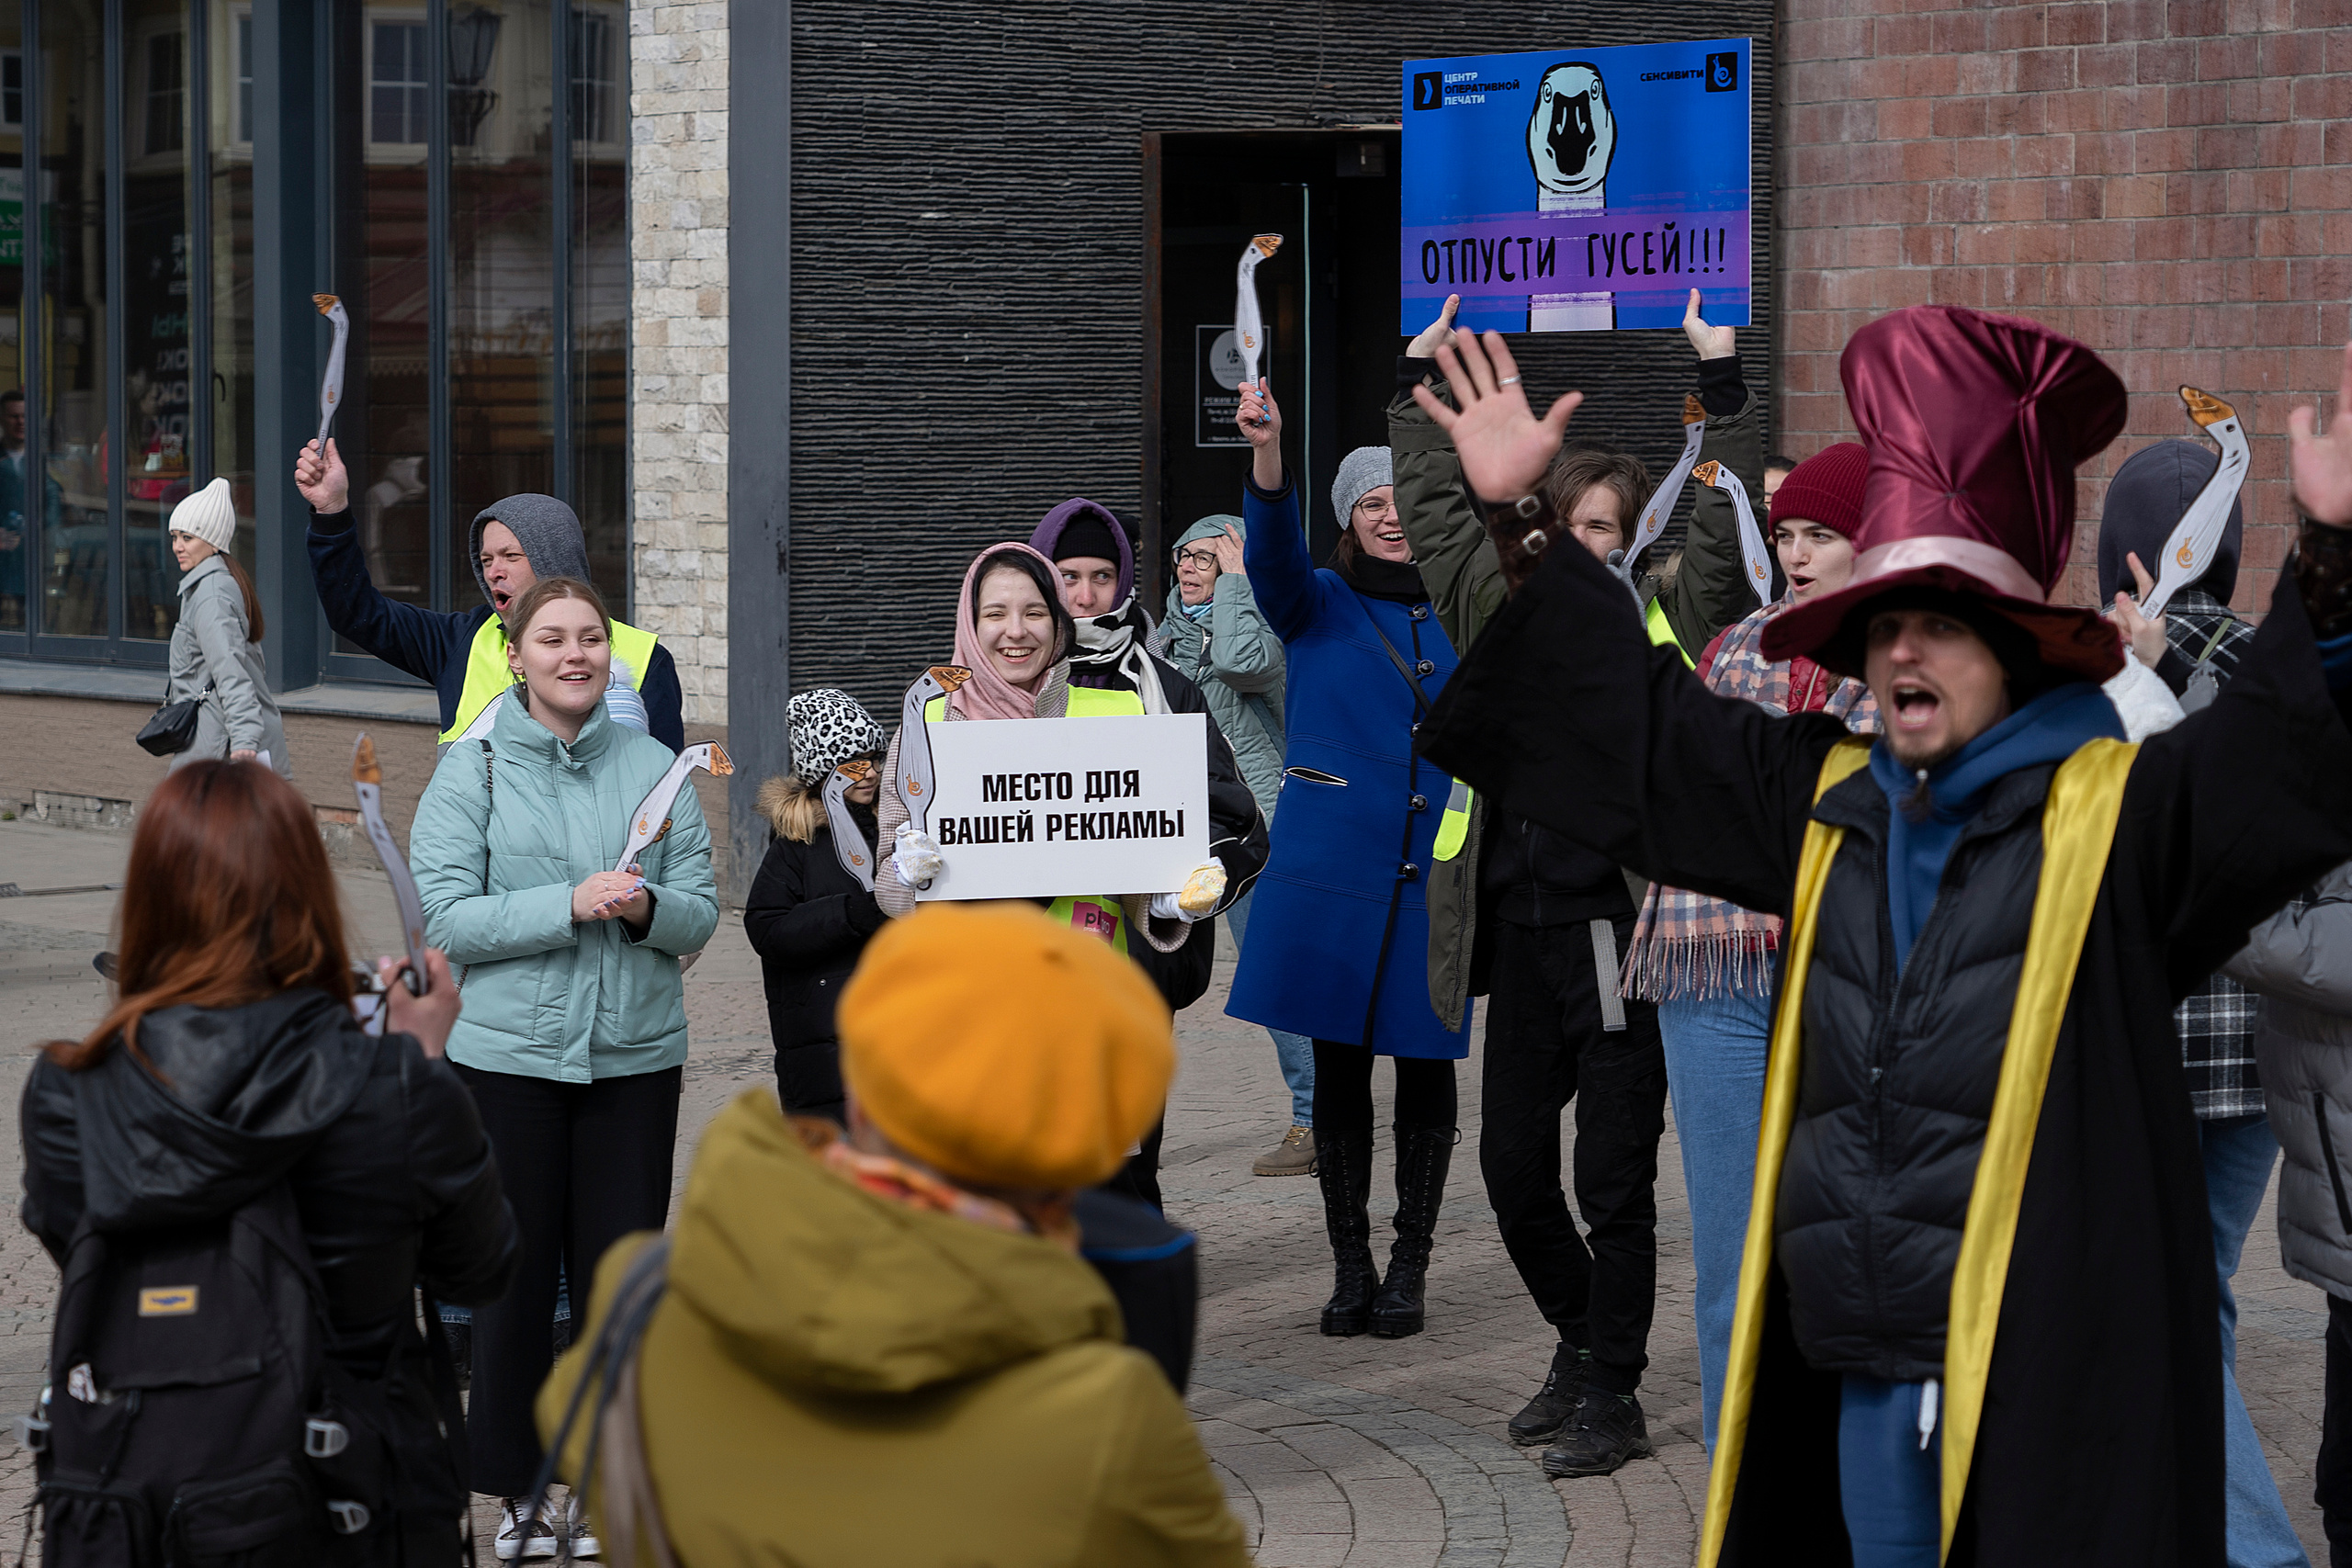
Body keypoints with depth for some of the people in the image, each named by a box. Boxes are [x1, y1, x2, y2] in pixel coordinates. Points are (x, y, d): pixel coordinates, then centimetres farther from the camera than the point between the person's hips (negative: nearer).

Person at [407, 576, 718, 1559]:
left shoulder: (654, 768, 7)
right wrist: (570, 904, -19)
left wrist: (648, 907, -17)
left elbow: (700, 914, 5)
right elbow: (445, 918, -9)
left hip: (635, 1053, 2)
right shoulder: (472, 771, -1)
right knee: (515, 1275, 4)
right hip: (509, 1054, -2)